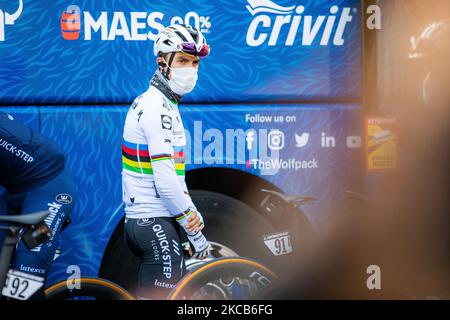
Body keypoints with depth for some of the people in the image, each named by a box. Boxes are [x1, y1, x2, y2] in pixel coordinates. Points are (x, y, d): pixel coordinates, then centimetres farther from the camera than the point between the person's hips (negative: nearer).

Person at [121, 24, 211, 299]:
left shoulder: (165, 104, 16)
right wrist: (196, 234, -14)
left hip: (143, 221, 10)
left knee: (149, 295, 16)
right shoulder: (158, 108, -16)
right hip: (156, 224, -10)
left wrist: (192, 213, 5)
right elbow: (165, 181, -21)